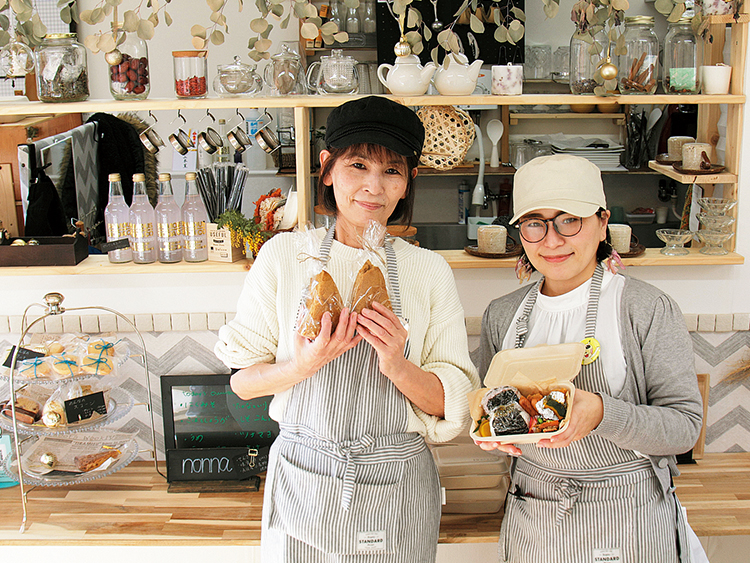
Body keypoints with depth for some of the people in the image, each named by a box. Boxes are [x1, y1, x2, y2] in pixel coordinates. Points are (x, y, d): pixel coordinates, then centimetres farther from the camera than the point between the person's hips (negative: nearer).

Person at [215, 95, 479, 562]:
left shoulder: (429, 271, -2)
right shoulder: (284, 256, -3)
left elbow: (452, 402, -2)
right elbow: (243, 381, -1)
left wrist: (399, 367, -20)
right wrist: (304, 366, -19)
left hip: (397, 486, 1)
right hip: (302, 483, 0)